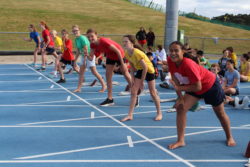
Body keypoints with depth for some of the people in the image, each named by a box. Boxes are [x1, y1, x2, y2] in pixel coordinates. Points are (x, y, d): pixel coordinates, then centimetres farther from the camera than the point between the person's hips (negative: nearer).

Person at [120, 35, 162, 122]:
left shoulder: (137, 53, -32)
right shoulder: (126, 53, -10)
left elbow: (145, 67, -28)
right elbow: (132, 66, 4)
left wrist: (142, 82, -20)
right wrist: (132, 78, -5)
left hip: (149, 70, -7)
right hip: (140, 70, 7)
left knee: (152, 92, 2)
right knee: (133, 91, -1)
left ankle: (159, 113, 20)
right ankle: (130, 115, 3)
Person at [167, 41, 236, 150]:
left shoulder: (188, 64, -39)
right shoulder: (170, 61, -20)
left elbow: (198, 87, -33)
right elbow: (175, 80, -9)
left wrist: (179, 88, -32)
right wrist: (180, 97, -12)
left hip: (210, 85, -6)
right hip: (193, 87, 6)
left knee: (220, 113, 13)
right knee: (181, 108, -12)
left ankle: (229, 137, 37)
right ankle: (180, 141, -4)